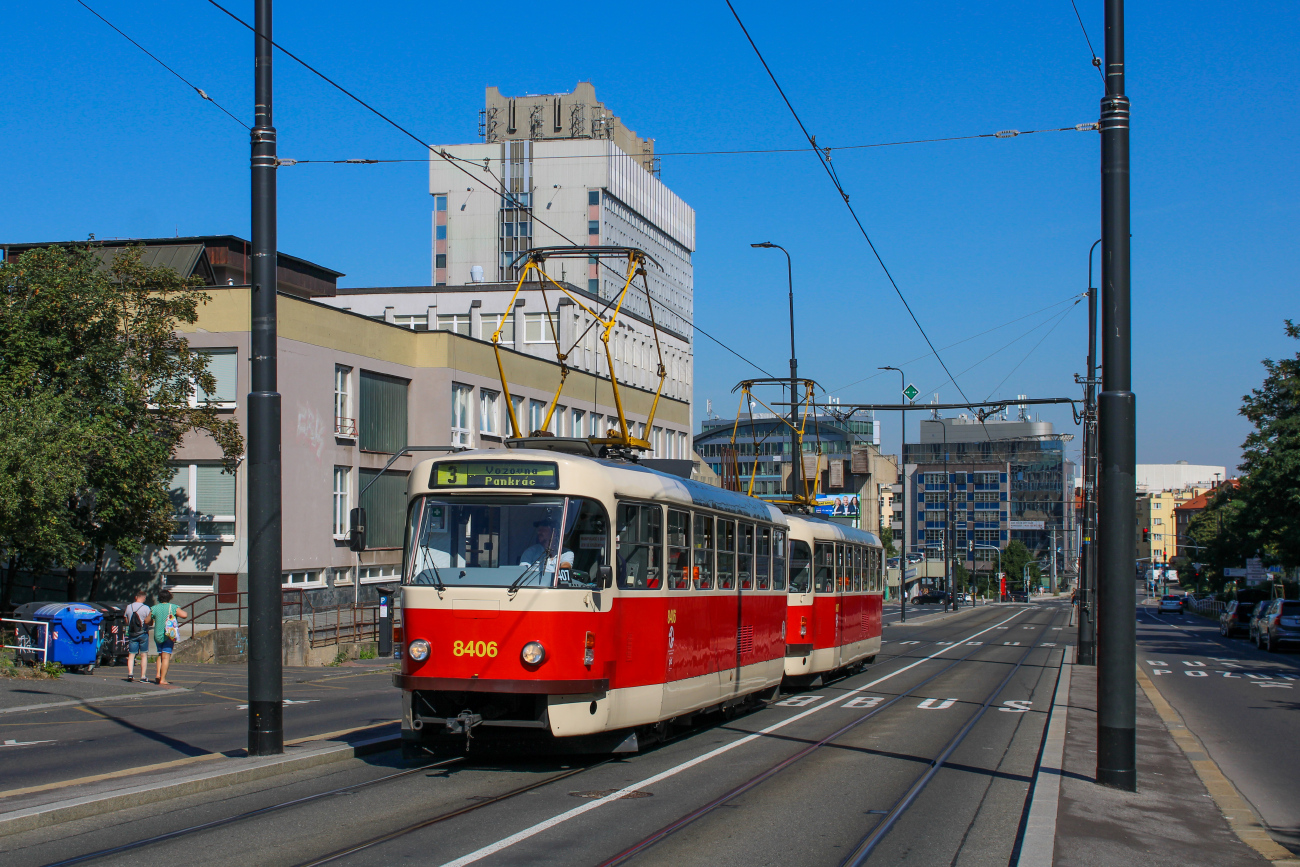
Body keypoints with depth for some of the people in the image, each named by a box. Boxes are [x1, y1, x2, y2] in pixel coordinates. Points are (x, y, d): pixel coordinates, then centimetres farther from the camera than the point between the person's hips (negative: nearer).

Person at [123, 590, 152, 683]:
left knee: (131, 655, 8)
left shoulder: (128, 607, 3)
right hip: (143, 634, -3)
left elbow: (127, 622, 10)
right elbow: (150, 622, -12)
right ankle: (143, 676, 1)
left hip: (131, 634, 3)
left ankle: (130, 673, -9)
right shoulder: (146, 608, -10)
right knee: (144, 655, 3)